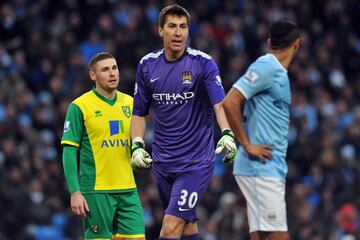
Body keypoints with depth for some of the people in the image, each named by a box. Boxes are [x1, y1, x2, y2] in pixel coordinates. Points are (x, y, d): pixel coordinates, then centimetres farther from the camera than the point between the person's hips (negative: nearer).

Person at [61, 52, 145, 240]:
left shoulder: (129, 103, 11)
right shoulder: (79, 106, -5)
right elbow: (69, 152, -7)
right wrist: (75, 192, -14)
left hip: (127, 189, 5)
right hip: (96, 191, -5)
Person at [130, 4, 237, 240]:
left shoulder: (203, 63, -9)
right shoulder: (147, 65, 5)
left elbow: (220, 104, -20)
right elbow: (139, 112, 14)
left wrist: (227, 134, -37)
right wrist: (137, 145, -1)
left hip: (197, 161, -5)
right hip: (162, 161, 5)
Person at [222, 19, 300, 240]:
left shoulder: (279, 72, 18)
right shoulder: (266, 67, -10)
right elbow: (229, 103, -19)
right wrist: (247, 145, -15)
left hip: (271, 170, 9)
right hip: (261, 169, -9)